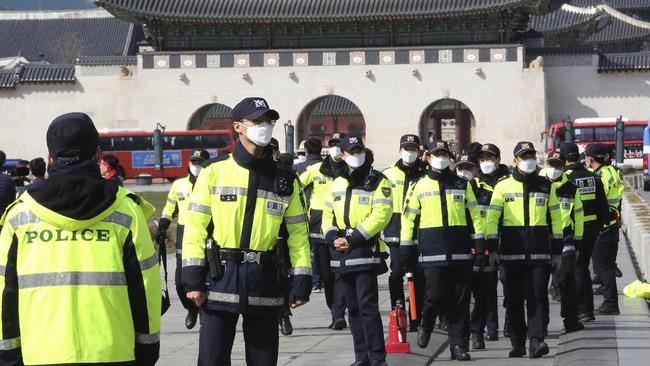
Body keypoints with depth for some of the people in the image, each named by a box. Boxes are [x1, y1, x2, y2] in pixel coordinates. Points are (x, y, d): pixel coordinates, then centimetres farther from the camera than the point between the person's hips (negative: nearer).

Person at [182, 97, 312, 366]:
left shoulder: (284, 180, 9)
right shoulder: (214, 171, 1)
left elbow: (298, 232, 9)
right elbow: (195, 225, -2)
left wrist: (301, 281, 2)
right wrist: (192, 278, -8)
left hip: (265, 281, 2)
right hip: (221, 277, -2)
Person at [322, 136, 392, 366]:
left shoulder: (378, 182, -3)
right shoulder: (338, 183, 16)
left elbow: (380, 215, -13)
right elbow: (327, 214, 16)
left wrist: (353, 239, -18)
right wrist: (333, 237, -4)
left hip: (366, 252, -6)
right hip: (341, 255, 6)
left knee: (367, 305, -12)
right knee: (353, 308, 10)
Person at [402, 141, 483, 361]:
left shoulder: (462, 184, 12)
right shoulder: (419, 186, 9)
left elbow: (474, 215, 12)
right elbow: (409, 217, 10)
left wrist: (479, 243, 4)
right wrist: (406, 249, 5)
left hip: (460, 251, 1)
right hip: (433, 251, -1)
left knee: (460, 301, 0)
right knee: (435, 295, -9)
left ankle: (459, 346, 6)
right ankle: (425, 325, 22)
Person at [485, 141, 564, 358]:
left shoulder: (545, 186, 11)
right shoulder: (503, 186, 6)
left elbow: (555, 216, 16)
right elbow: (492, 217, 4)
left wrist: (557, 244, 11)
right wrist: (491, 244, -6)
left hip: (539, 250, 0)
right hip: (512, 250, 0)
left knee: (538, 296, -9)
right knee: (515, 298, 4)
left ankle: (536, 341, -14)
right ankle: (517, 344, 11)